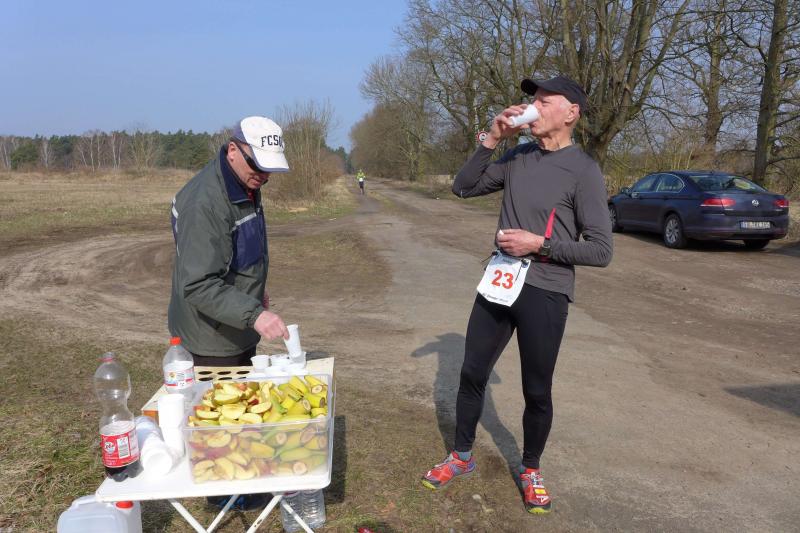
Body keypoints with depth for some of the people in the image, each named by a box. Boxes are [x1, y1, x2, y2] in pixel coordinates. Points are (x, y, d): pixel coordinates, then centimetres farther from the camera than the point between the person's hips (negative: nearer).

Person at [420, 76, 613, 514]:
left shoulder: (583, 171, -9)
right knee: (472, 374, 14)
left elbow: (601, 250, -12)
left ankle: (530, 470, 33)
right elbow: (463, 188, 7)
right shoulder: (517, 158, 6)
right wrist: (491, 140, -3)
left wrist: (539, 244, -18)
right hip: (498, 284, 5)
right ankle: (461, 456, 34)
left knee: (536, 391, 9)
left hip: (545, 294, -5)